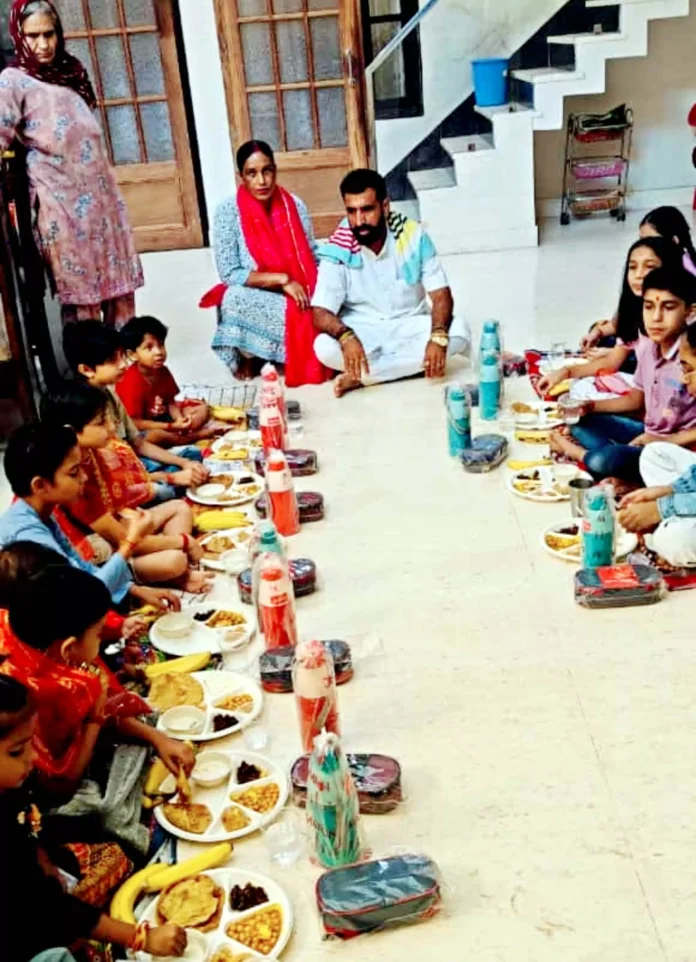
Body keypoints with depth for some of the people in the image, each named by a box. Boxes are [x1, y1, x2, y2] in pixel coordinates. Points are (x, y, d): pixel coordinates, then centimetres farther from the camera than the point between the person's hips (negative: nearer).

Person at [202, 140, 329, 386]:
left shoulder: (294, 206, -2)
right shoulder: (228, 211, -11)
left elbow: (313, 260, 2)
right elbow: (229, 274, -14)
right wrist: (281, 279, -21)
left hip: (298, 297, 2)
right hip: (253, 302, -2)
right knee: (233, 299, -37)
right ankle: (248, 358, -5)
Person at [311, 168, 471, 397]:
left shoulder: (413, 236, -11)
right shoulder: (337, 251, -15)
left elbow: (441, 295, -12)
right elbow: (321, 313, -20)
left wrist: (438, 337, -32)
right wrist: (345, 336, -43)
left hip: (409, 328, 2)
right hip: (361, 334, -2)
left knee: (457, 332, -27)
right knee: (324, 347, -32)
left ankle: (360, 376, -23)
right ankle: (411, 365, -22)